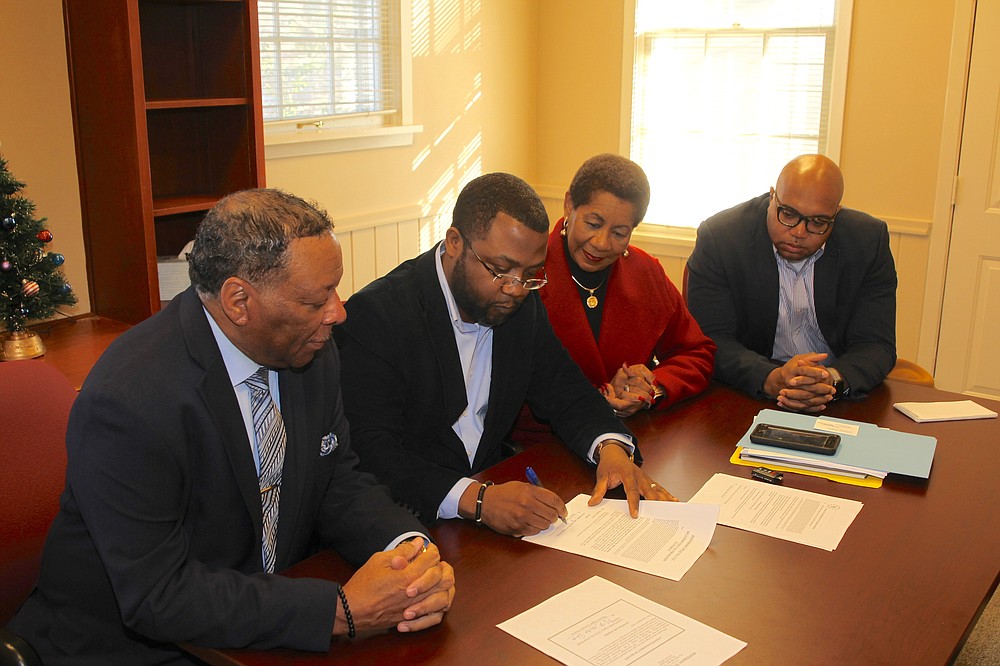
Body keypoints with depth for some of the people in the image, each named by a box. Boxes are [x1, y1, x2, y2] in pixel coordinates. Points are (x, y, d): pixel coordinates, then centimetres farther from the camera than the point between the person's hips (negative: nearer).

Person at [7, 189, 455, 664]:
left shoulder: (312, 355, -5)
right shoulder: (128, 401, -25)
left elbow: (340, 482, 2)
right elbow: (158, 596, -24)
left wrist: (411, 549, -18)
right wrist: (342, 610, -27)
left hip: (271, 623, 6)